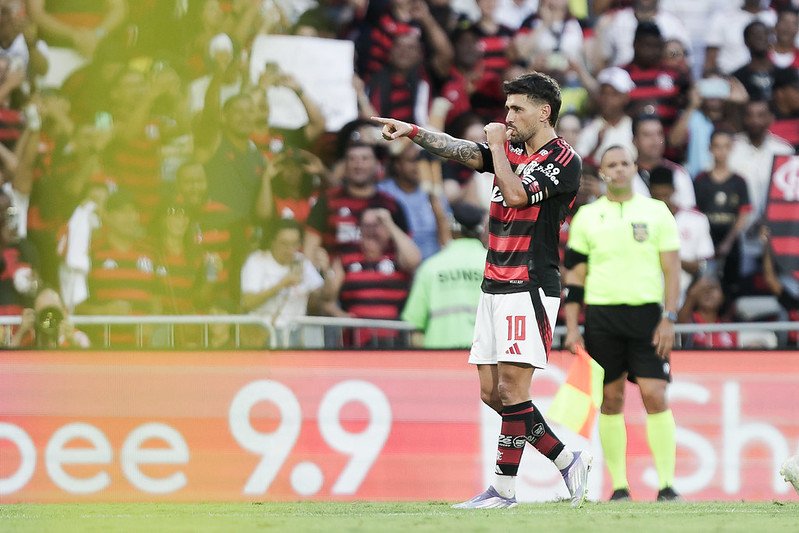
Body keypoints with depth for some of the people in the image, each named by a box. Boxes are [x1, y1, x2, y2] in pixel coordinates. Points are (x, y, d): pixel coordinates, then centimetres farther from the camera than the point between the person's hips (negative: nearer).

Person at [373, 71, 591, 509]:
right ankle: (567, 461, 15)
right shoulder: (510, 151, 17)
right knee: (492, 394, 6)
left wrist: (497, 144, -7)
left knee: (511, 391, -10)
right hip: (494, 287, 8)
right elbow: (460, 150, 6)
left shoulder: (563, 161, -7)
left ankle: (504, 488, -6)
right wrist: (412, 131, -8)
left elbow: (516, 194, -20)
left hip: (530, 289, -8)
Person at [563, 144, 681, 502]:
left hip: (647, 313, -1)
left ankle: (667, 484, -7)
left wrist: (668, 319, -5)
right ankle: (619, 486, 6)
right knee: (611, 400, 0)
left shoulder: (657, 212, 6)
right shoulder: (586, 216, 9)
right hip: (601, 314, 1)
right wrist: (571, 328, 2)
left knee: (655, 395, -10)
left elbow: (672, 270, 4)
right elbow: (574, 275, 9)